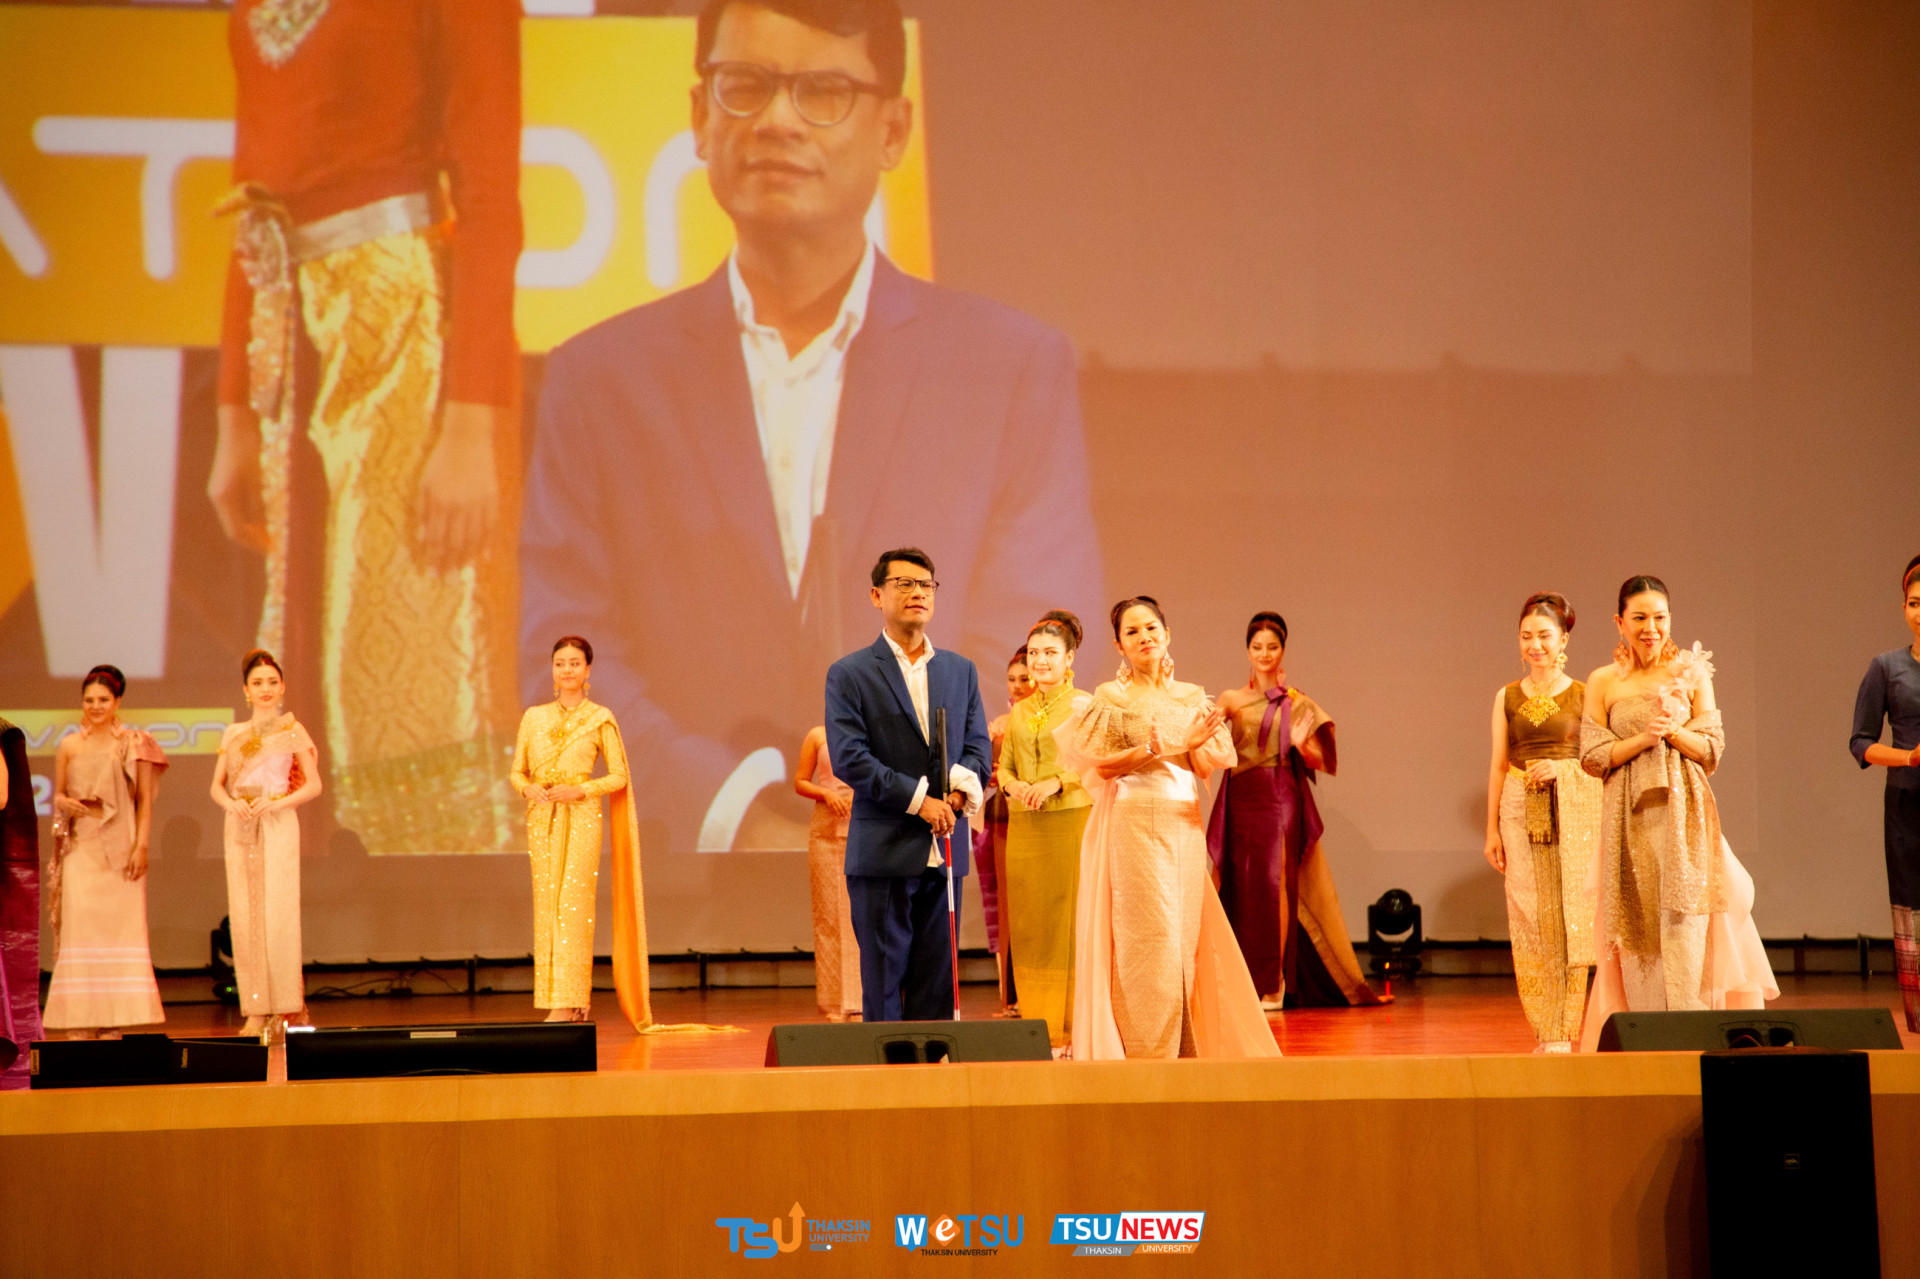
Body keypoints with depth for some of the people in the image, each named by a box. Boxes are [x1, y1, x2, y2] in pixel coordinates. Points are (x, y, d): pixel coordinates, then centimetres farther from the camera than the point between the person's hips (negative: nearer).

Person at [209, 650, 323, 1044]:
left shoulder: (292, 730, 3)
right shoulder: (234, 734, 13)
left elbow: (313, 784, 0)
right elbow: (217, 784, 10)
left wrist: (277, 803, -14)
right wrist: (231, 803, -12)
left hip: (278, 826, -4)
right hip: (240, 828, 4)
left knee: (278, 915, -9)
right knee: (245, 917, -1)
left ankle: (287, 1008, -3)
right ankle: (256, 1012, 2)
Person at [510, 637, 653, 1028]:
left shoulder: (600, 719, 2)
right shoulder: (534, 717, 12)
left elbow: (619, 776, 1)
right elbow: (517, 771, 14)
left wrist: (579, 790, -13)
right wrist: (528, 788, -8)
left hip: (581, 817, -4)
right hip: (541, 818, 4)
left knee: (573, 904, -12)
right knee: (547, 905, 2)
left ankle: (568, 1004, -13)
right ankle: (580, 1003, 9)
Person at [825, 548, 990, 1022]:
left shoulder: (960, 671, 15)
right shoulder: (849, 675, -1)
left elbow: (978, 746, 12)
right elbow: (849, 758, -9)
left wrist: (961, 787, -11)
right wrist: (919, 800, -15)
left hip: (945, 850, 4)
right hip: (884, 852, -4)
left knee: (937, 979, 5)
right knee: (883, 977, -2)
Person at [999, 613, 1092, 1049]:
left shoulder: (1085, 705, 0)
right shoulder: (1019, 711, 16)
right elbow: (1004, 764, 18)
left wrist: (1058, 782, -17)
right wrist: (1013, 785, -3)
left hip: (1072, 821, -5)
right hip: (1025, 827, 5)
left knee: (1071, 919, -6)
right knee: (1028, 923, 3)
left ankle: (1074, 1027, -2)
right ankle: (1039, 1025, 9)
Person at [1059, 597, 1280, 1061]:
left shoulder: (1192, 697, 13)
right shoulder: (1112, 698, 0)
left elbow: (1206, 767, 9)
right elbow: (1099, 765, -5)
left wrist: (1193, 745, -12)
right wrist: (1152, 752, -18)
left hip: (1185, 825, 5)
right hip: (1136, 823, -5)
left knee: (1186, 938, 3)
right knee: (1148, 936, -9)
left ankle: (1183, 1051, 8)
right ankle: (1145, 1052, -4)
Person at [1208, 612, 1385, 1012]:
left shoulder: (1297, 704, 6)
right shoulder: (1231, 700, 11)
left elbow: (1321, 761, 2)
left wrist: (1301, 744, -17)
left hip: (1280, 799, -2)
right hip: (1241, 801, 2)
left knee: (1275, 882, -9)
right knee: (1242, 885, 0)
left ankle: (1274, 985, -6)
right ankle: (1246, 980, 7)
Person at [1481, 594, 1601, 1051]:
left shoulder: (1583, 696, 3)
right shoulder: (1507, 698, 10)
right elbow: (1499, 765, 11)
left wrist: (1561, 768, -14)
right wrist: (1492, 830, 7)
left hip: (1573, 812, -2)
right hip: (1521, 813, 2)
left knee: (1571, 918, -5)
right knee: (1529, 921, 0)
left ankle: (1564, 1032, -3)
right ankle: (1543, 1030, 4)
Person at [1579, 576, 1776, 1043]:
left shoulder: (1692, 674, 6)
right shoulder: (1604, 682, 5)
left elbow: (1712, 748, 4)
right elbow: (1593, 757, 0)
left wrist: (1673, 729, -12)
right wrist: (1644, 737, -11)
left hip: (1684, 812, 0)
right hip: (1631, 815, 0)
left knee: (1686, 917, -8)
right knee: (1639, 921, -1)